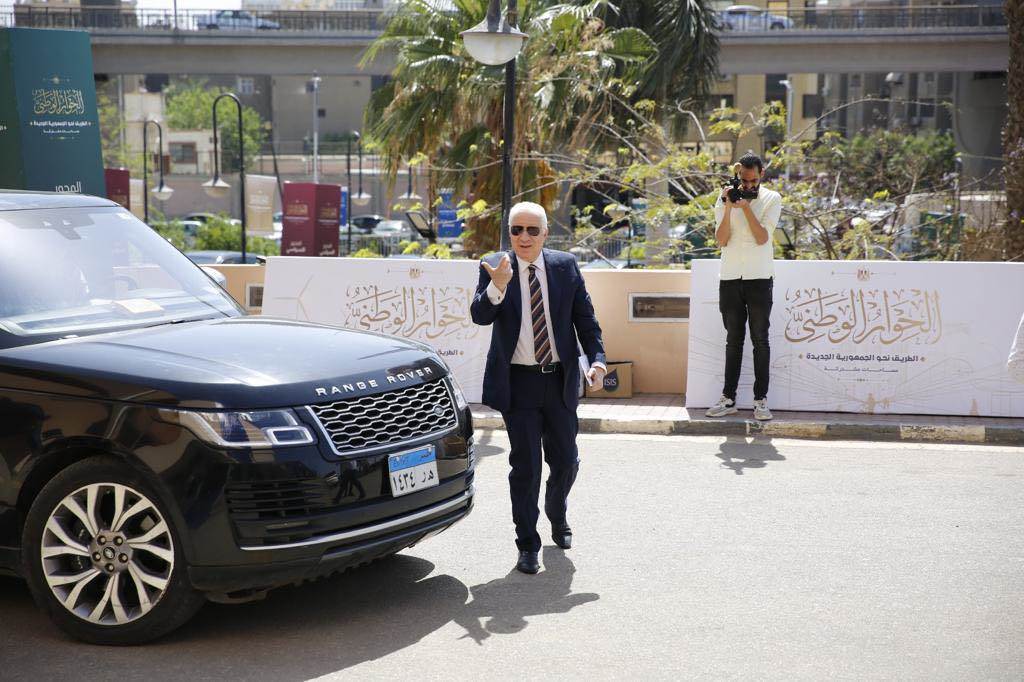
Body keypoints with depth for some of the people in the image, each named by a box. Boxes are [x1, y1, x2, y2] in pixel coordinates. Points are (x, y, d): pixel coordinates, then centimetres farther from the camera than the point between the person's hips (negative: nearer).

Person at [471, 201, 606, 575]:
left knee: (566, 461, 12)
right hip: (518, 383, -2)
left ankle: (557, 516, 42)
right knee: (525, 467, -1)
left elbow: (585, 318, 6)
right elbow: (479, 316, -17)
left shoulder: (566, 265, 2)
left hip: (560, 380, 3)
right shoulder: (493, 267, -4)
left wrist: (597, 359, -6)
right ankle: (528, 545, 12)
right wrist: (497, 287, -35)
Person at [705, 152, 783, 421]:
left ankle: (761, 399, 3)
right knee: (733, 340, 7)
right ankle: (728, 398, 10)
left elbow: (762, 238, -12)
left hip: (759, 278, -2)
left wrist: (746, 207, -17)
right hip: (730, 278, 2)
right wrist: (729, 208, -15)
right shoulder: (724, 199, 6)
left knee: (760, 340, 0)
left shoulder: (772, 199, 0)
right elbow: (721, 240, -5)